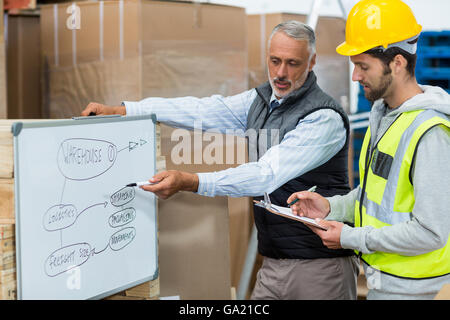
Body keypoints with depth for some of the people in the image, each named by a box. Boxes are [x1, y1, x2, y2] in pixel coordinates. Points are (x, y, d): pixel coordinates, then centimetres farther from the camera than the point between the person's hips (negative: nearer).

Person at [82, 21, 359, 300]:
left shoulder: (325, 118, -17)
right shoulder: (260, 100, 8)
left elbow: (267, 175, -25)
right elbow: (200, 111, 2)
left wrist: (190, 182, -33)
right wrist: (119, 110, -5)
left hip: (320, 266, -6)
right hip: (274, 262, 6)